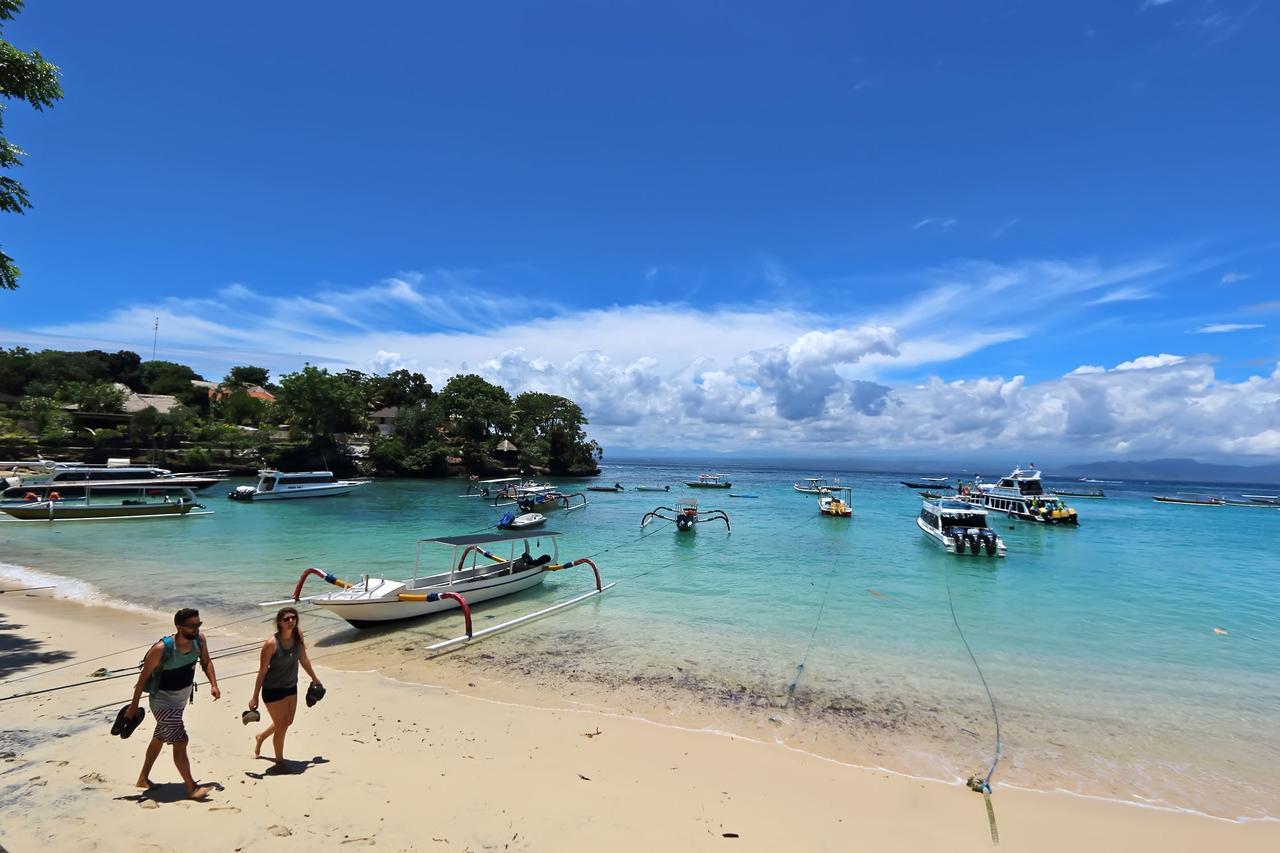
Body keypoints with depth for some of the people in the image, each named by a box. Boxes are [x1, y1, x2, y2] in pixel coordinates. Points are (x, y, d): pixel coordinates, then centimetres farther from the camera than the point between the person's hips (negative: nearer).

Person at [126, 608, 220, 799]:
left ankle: (143, 778, 44)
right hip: (164, 701, -7)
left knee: (159, 738, 24)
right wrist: (134, 705, -9)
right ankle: (192, 788, 3)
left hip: (181, 699, 7)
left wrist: (213, 684, -10)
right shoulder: (162, 649, -29)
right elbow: (144, 676, -17)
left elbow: (206, 661, 1)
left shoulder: (199, 640, -13)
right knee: (180, 742, -7)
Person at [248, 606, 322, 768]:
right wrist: (255, 697, -12)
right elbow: (262, 671, -17)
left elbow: (303, 659, 7)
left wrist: (314, 679, 16)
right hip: (273, 690, -6)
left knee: (288, 722, 22)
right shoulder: (271, 643, -25)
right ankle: (279, 760, 29)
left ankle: (260, 737, 52)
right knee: (282, 726, 5)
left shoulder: (298, 636, -8)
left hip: (291, 687, 6)